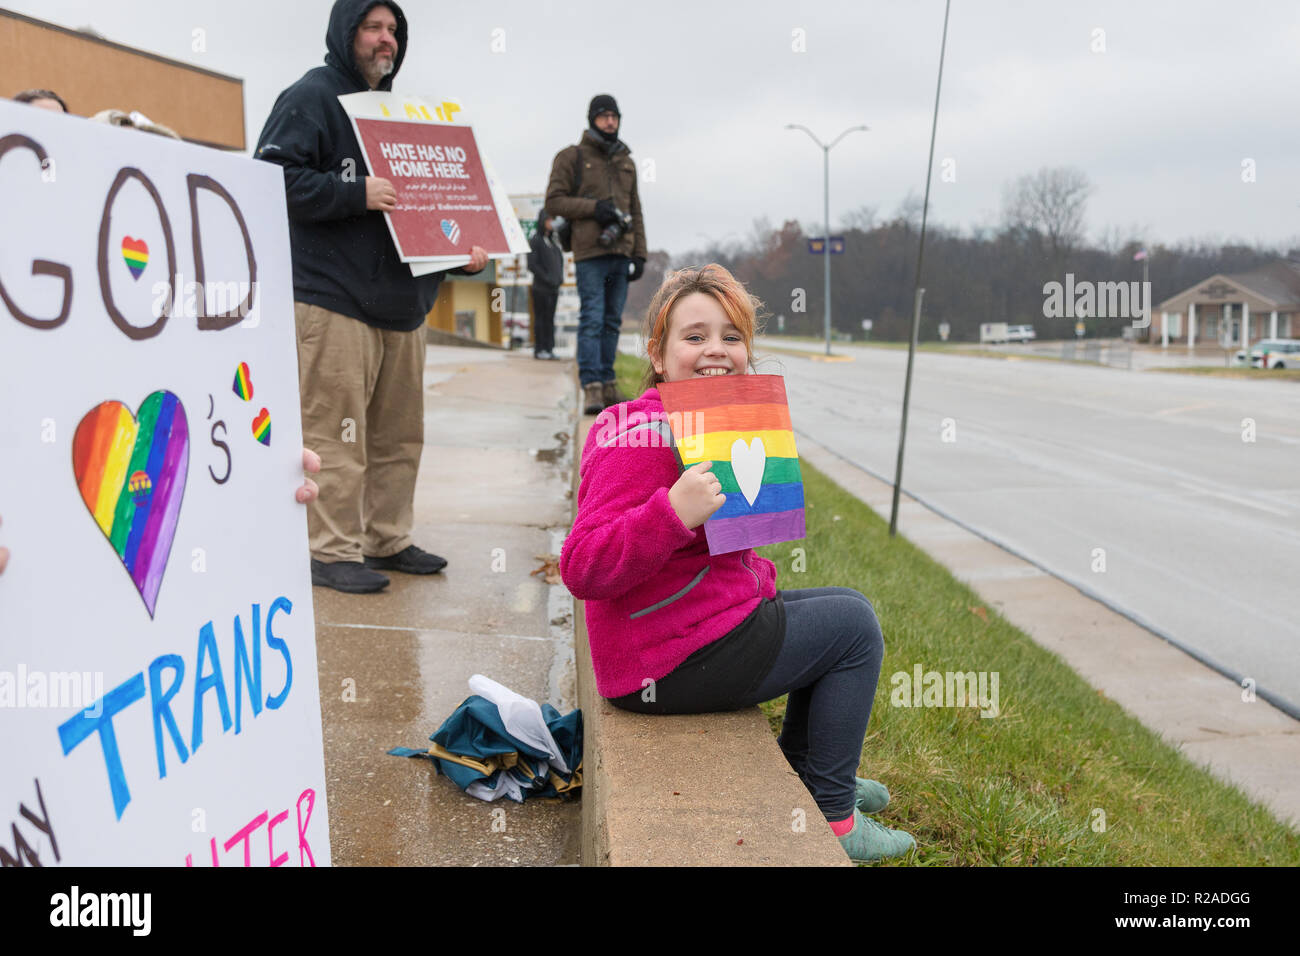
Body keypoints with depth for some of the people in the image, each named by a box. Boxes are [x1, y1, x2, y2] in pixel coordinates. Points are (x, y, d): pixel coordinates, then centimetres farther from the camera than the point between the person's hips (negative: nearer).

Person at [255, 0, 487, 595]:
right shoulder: (310, 98, -2)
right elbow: (274, 178, -13)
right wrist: (357, 194, -21)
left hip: (403, 300, 8)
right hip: (333, 300, -8)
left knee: (400, 433, 11)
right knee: (336, 433, -7)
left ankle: (389, 540, 23)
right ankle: (333, 552, 2)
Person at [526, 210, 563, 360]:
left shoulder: (554, 241, 17)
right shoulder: (535, 240, -5)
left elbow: (560, 261, 23)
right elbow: (532, 265, -11)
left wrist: (560, 278, 6)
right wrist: (547, 279, -14)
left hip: (554, 287, 7)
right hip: (541, 287, -7)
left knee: (550, 319, 7)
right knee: (540, 318, -4)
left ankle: (549, 348, 10)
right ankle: (539, 350, -2)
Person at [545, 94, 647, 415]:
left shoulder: (626, 161, 20)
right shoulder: (571, 157, 3)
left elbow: (635, 211, 21)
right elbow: (554, 199, -3)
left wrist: (639, 253, 13)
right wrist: (594, 207, -15)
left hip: (621, 254, 6)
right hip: (590, 253, -5)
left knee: (612, 321, 8)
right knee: (592, 320, -11)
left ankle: (607, 384, 13)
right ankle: (591, 389, -13)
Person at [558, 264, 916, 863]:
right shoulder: (643, 439, -21)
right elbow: (581, 568, -29)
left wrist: (757, 580, 9)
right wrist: (674, 513, -39)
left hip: (704, 625, 11)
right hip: (676, 662, -11)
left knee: (841, 606, 23)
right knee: (854, 624, -1)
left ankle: (802, 772, 34)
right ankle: (830, 815, 10)